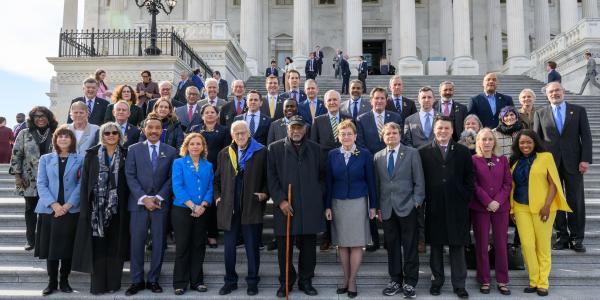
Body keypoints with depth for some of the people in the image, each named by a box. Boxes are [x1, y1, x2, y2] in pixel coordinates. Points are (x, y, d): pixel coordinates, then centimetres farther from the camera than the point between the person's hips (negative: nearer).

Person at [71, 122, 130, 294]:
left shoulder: (125, 155, 5)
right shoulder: (92, 154, 5)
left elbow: (129, 181, 4)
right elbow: (85, 181, 2)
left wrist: (128, 205, -3)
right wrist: (84, 207, -5)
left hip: (118, 207, 1)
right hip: (97, 206, 0)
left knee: (115, 246, 5)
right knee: (97, 246, 1)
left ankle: (113, 283, 14)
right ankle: (97, 285, 9)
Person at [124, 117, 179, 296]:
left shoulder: (171, 151, 6)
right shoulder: (134, 149, 6)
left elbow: (171, 178, 2)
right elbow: (130, 176, 0)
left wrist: (158, 198, -9)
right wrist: (144, 198, -11)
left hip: (161, 203, 0)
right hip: (139, 202, 0)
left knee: (159, 243, 4)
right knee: (136, 242, 1)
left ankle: (153, 280, 15)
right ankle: (137, 281, 11)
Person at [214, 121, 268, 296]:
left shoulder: (261, 152, 0)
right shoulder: (224, 154, 10)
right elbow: (217, 178, 18)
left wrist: (265, 193, -9)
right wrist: (217, 196, 7)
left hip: (252, 207, -3)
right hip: (229, 208, 3)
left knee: (252, 247, 4)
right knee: (229, 247, 9)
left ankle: (252, 282, 17)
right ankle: (230, 281, 22)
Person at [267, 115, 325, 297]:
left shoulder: (315, 149, 11)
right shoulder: (275, 148, 4)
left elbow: (322, 175, 15)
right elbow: (271, 177, 0)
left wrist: (318, 196, 4)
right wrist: (280, 200, -9)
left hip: (310, 207, 2)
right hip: (285, 206, -2)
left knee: (308, 247, 8)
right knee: (285, 248, 5)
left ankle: (306, 281, 22)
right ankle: (285, 282, 19)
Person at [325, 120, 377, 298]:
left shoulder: (365, 154, -2)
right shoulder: (332, 155, 3)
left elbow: (370, 181, 0)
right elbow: (329, 181, 4)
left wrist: (373, 205, -1)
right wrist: (327, 206, 1)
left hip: (358, 203, -2)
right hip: (338, 203, 2)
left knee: (357, 244, 1)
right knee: (342, 244, 7)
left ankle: (352, 281, 11)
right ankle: (346, 279, 19)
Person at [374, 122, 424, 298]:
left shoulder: (412, 153, 3)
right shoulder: (378, 157, 11)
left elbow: (419, 181, 1)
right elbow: (377, 184, 11)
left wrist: (416, 202, -6)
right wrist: (378, 206, 7)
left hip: (407, 207, -3)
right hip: (387, 209, 3)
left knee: (410, 247, 2)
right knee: (392, 246, 8)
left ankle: (410, 282, 12)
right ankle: (395, 280, 20)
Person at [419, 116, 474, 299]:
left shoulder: (463, 152, 6)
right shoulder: (424, 152, 3)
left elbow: (469, 180, 6)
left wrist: (465, 199, -1)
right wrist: (424, 200, -4)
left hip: (457, 207, 0)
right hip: (434, 208, 0)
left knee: (457, 246, 5)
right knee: (436, 246, 9)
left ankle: (459, 284, 14)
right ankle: (437, 281, 21)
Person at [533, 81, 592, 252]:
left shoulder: (578, 110, 7)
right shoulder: (540, 113, 9)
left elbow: (586, 136, 2)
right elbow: (536, 139, 7)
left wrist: (586, 160, -8)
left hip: (573, 162, 0)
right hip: (550, 163, 1)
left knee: (576, 201, 3)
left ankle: (577, 238, 12)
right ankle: (562, 237, 13)